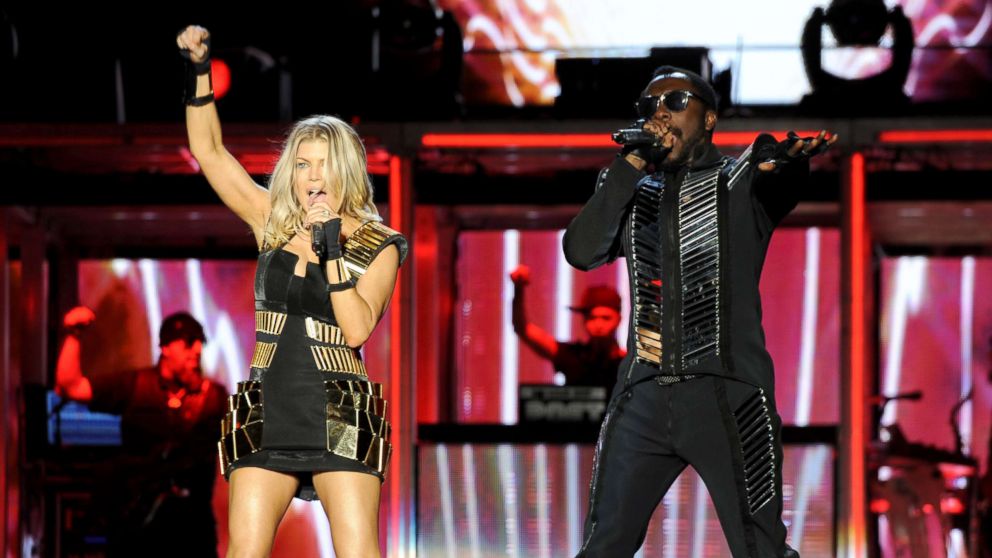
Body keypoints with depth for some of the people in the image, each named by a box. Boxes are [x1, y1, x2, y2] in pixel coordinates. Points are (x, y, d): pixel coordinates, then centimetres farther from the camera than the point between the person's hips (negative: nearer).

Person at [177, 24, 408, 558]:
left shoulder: (378, 246, 1)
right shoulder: (274, 222, 9)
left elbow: (357, 329, -11)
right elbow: (209, 152, 9)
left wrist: (332, 249, -16)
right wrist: (199, 73, 1)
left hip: (340, 417, -3)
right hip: (268, 413, 3)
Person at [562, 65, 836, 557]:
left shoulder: (742, 182, 4)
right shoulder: (632, 191, 15)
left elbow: (781, 183, -20)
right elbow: (581, 251, -2)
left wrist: (787, 161, -45)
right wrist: (633, 163, -8)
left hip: (727, 397, -4)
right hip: (643, 395, 4)